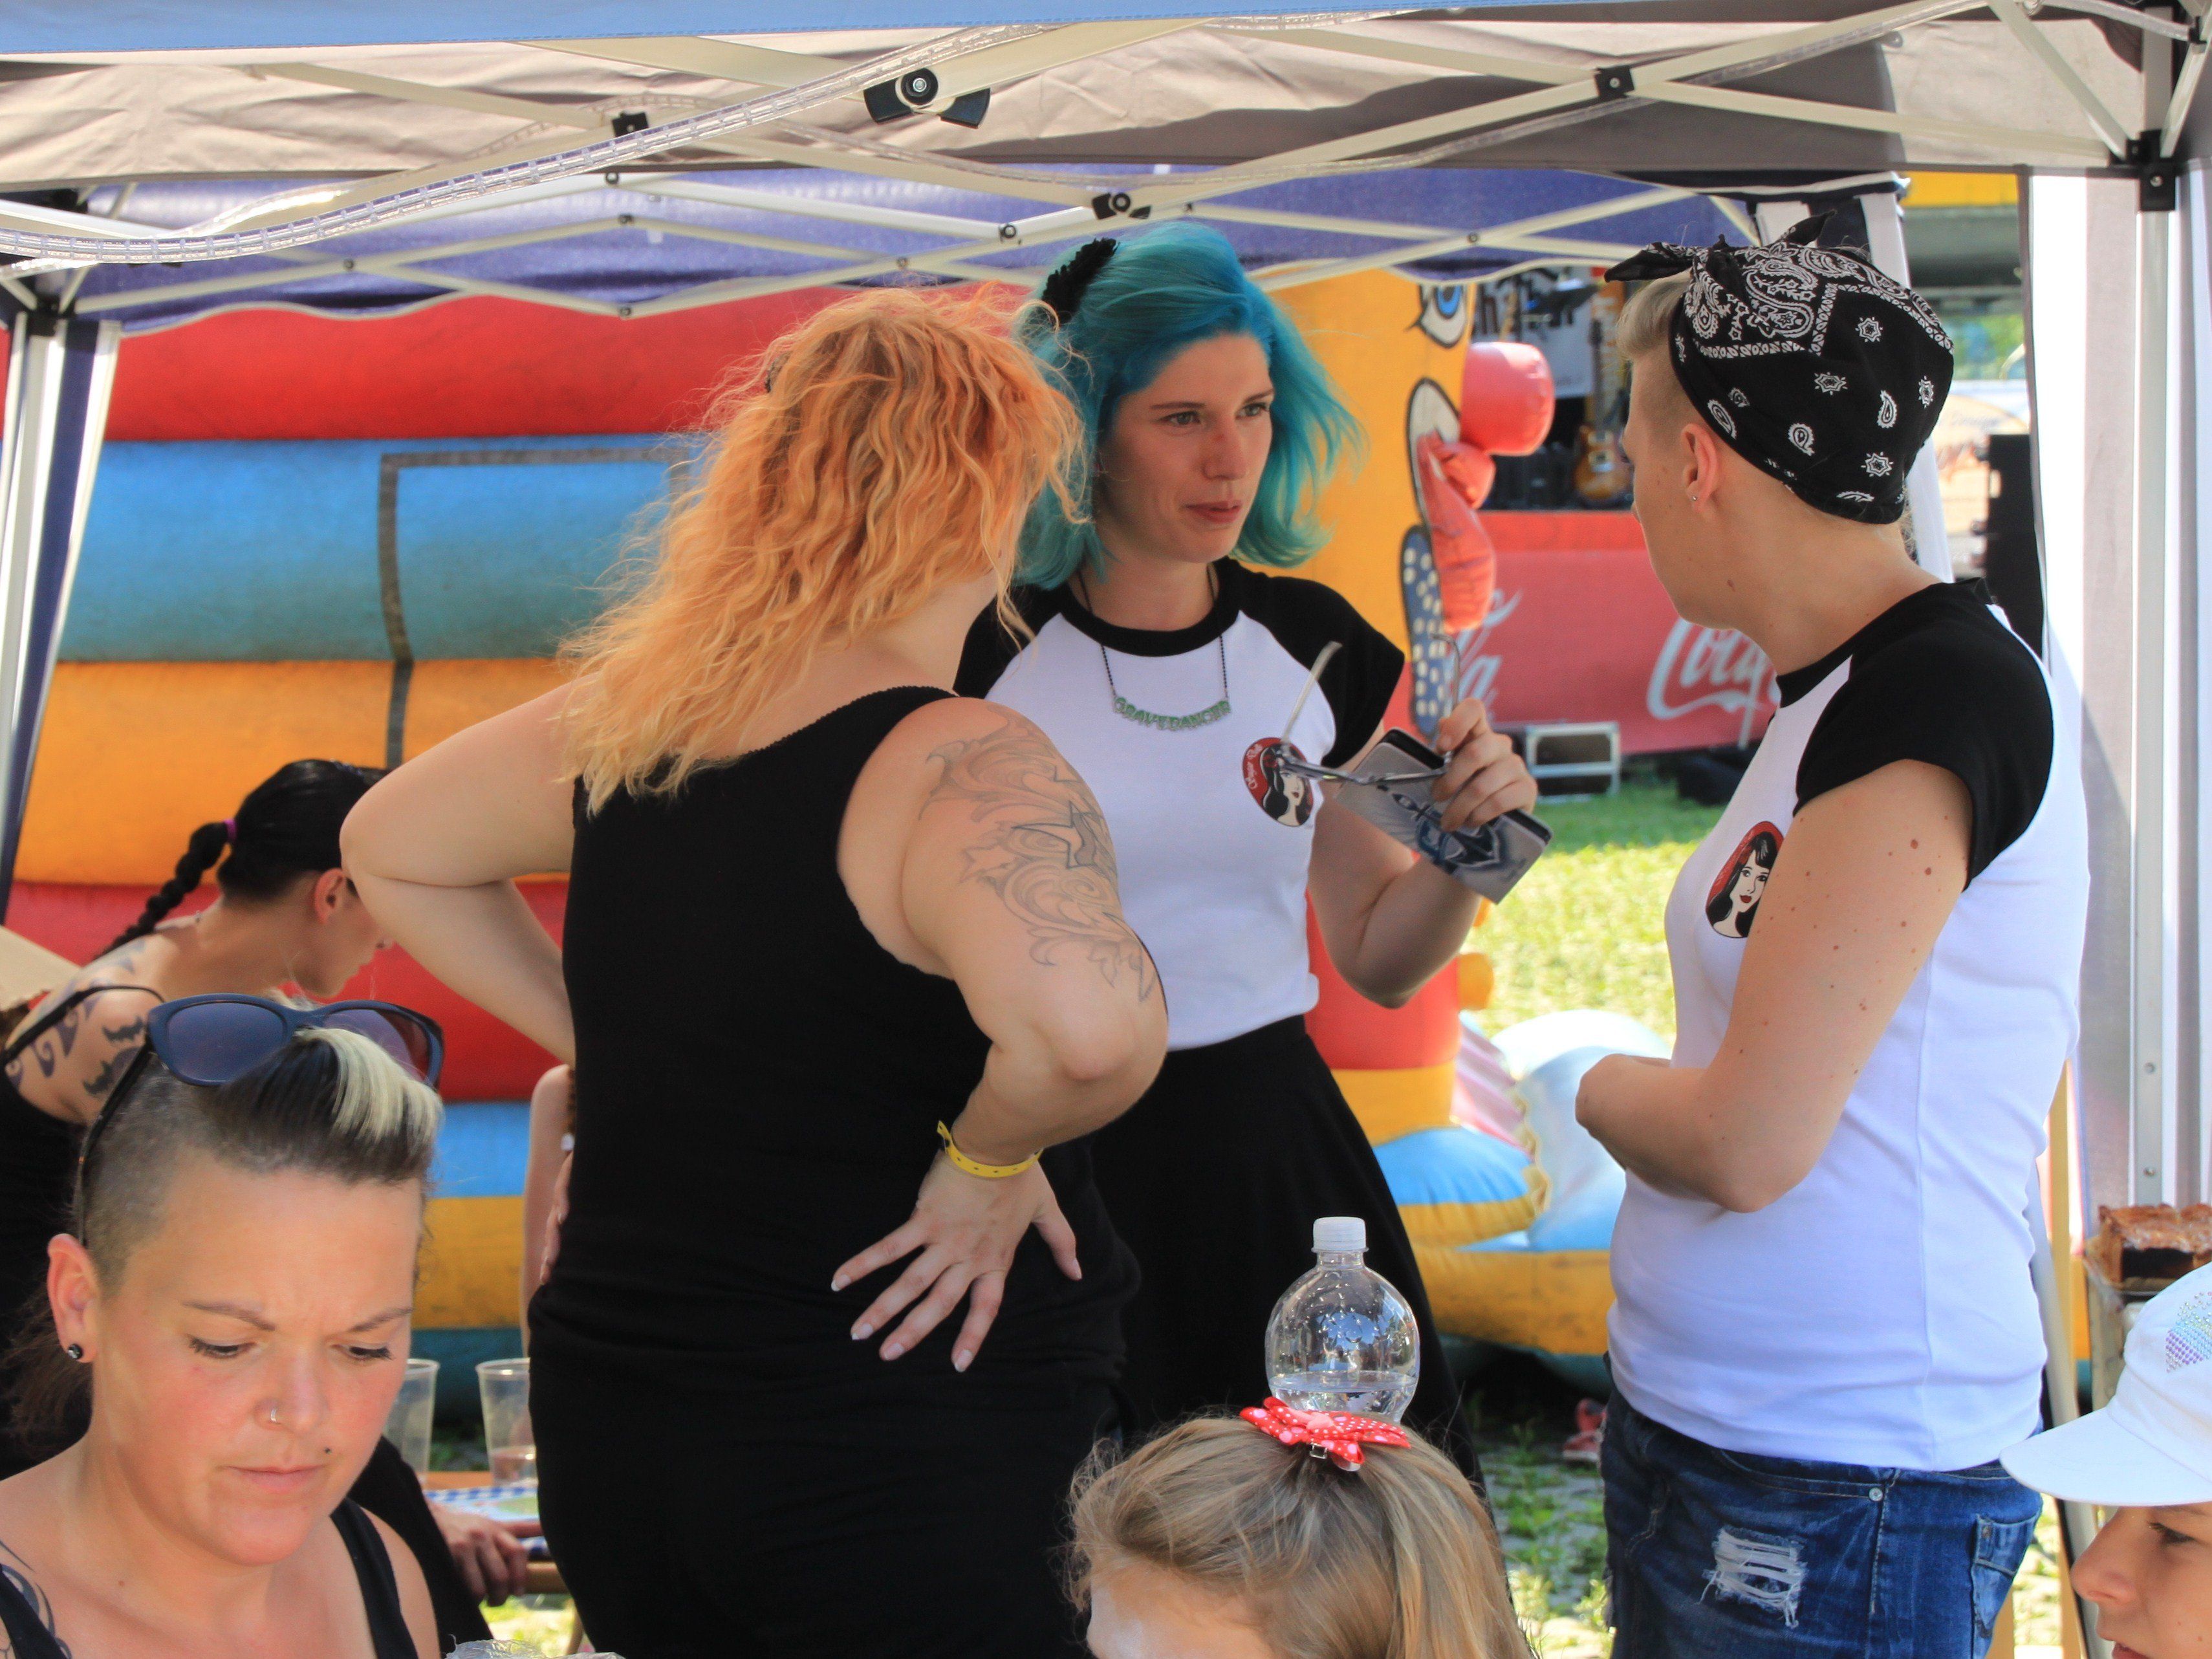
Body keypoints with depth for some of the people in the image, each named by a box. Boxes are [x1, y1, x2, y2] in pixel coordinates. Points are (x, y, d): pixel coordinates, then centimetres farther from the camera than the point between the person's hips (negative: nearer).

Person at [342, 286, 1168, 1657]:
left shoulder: (626, 723, 2)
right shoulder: (965, 771, -20)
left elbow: (390, 846, 19)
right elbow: (1086, 1024, -40)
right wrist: (989, 1159, -20)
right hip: (909, 1470, -7)